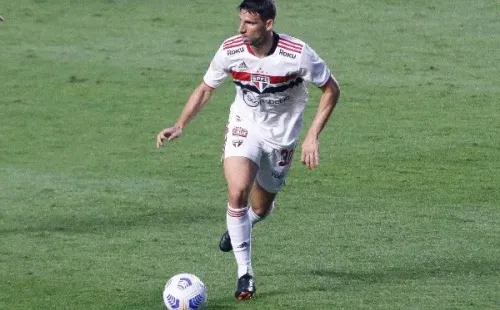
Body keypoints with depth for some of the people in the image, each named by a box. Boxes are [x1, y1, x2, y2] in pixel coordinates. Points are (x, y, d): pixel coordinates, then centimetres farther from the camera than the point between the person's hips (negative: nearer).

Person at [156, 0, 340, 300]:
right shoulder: (230, 50, -18)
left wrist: (313, 136, -19)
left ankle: (240, 226, 50)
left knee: (261, 208, 11)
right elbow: (205, 89, -1)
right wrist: (179, 126, -12)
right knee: (237, 192, -24)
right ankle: (245, 273, -12)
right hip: (244, 128, 0)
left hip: (282, 137, 0)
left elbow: (331, 89, -11)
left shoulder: (297, 53, -25)